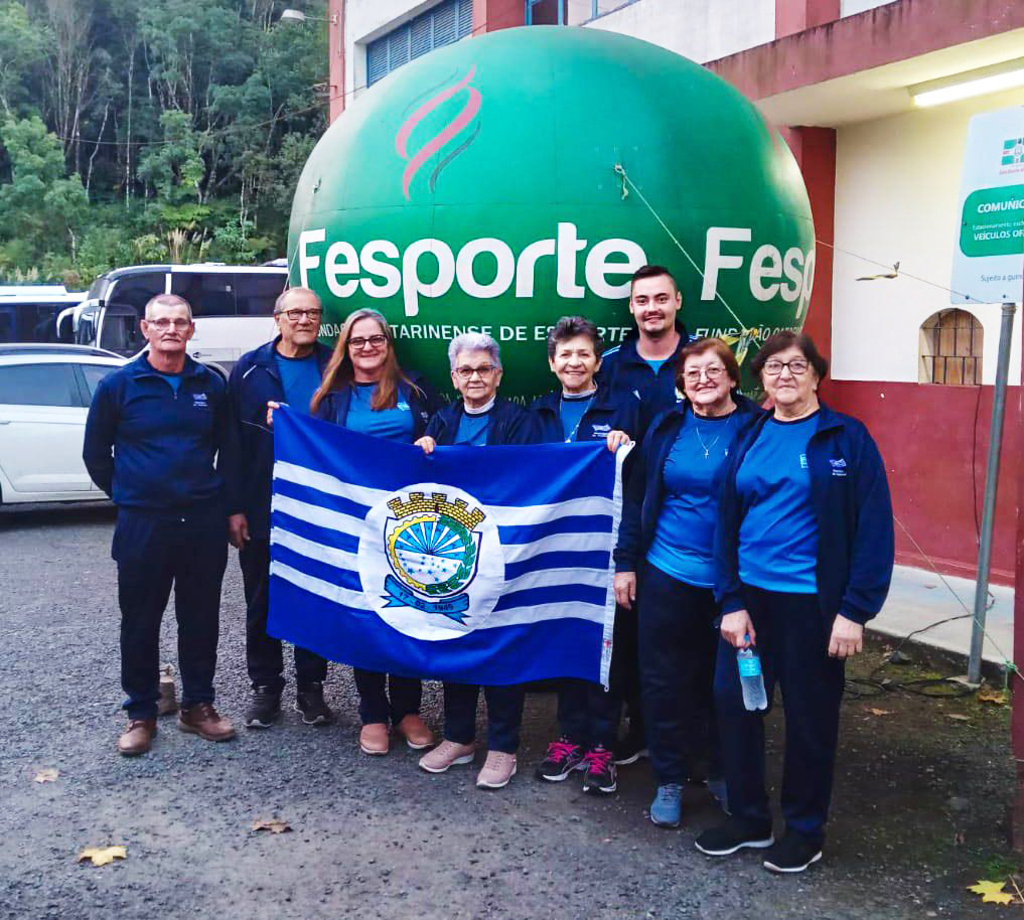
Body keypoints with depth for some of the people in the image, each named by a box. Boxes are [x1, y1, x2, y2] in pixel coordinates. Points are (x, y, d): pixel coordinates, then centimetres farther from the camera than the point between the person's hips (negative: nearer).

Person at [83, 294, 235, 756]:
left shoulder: (211, 385, 5)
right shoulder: (118, 385, -2)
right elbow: (96, 454, 6)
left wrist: (218, 497, 12)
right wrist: (127, 495, 7)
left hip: (204, 522, 2)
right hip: (142, 524, -2)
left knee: (201, 618, 11)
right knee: (140, 623, 6)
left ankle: (197, 705, 26)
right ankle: (140, 713, 20)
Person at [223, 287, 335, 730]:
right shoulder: (251, 370, -1)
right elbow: (233, 442, -3)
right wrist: (235, 508, -8)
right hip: (261, 511, 0)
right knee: (262, 603, 9)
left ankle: (311, 688, 23)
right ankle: (265, 687, 23)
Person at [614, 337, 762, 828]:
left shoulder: (755, 428, -4)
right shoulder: (666, 428, 3)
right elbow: (636, 498, 8)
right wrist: (626, 562, 4)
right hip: (667, 574, 2)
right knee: (664, 679, 6)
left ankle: (722, 771, 31)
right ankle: (670, 780, 20)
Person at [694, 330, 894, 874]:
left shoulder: (847, 438, -5)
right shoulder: (750, 441, 8)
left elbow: (874, 527, -9)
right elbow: (727, 523, 6)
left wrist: (855, 610, -14)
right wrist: (730, 602, -4)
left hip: (813, 602, -4)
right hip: (750, 597, 4)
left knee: (810, 717, 8)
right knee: (733, 703, 7)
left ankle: (805, 830, 27)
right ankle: (749, 819, 26)